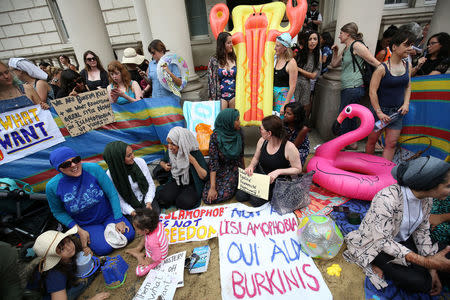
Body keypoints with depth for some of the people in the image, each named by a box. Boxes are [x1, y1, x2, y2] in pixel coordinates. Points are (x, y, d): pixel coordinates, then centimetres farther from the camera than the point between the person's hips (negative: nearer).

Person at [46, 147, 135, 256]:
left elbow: (112, 194, -14)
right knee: (104, 248, -16)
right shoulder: (52, 186, -17)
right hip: (86, 225, 0)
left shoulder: (93, 169, -21)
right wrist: (79, 230, -10)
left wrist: (119, 220, -14)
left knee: (128, 235, -12)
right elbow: (58, 212, 0)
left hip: (108, 215, 0)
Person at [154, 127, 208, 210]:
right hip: (175, 181, 4)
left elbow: (204, 177, -20)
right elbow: (162, 161, 18)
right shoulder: (169, 152, -6)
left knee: (184, 202, -28)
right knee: (163, 198, -23)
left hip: (192, 184, -3)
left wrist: (193, 161, -30)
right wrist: (164, 165, -6)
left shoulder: (195, 153, -19)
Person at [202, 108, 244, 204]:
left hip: (235, 169, 1)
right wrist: (212, 187, -23)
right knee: (207, 197, -14)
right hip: (220, 170, -1)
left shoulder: (238, 132, -7)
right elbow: (213, 162, -20)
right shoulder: (215, 137, -19)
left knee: (223, 195, -19)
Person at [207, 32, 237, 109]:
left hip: (234, 95, 2)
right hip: (220, 96, -2)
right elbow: (211, 80, 2)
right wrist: (210, 98, -1)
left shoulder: (235, 59, 7)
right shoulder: (214, 61, 0)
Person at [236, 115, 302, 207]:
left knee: (255, 201, -20)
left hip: (276, 181, -4)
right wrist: (251, 166, -13)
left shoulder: (289, 147, -25)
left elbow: (298, 169, -15)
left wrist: (278, 171, -29)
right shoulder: (262, 141, -9)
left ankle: (272, 193, 10)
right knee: (240, 196, -6)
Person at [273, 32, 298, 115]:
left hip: (285, 96, -6)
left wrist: (285, 105, -17)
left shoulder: (291, 62, -12)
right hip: (274, 95, 6)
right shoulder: (276, 59, 7)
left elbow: (292, 87, -14)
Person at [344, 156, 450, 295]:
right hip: (376, 244, -7)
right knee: (420, 282, -19)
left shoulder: (426, 198, -10)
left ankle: (381, 266, 7)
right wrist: (426, 262, -33)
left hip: (401, 239, 8)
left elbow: (421, 230, 2)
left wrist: (432, 269, 0)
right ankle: (376, 264, 2)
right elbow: (382, 241, -28)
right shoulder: (386, 199, -35)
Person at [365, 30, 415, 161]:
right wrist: (379, 112, -17)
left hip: (397, 112, 5)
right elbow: (372, 92, -16)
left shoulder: (407, 65, 6)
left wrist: (406, 103, 1)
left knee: (391, 143, 3)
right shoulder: (382, 68, -14)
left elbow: (408, 86, 17)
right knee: (372, 140, 8)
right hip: (380, 110, -5)